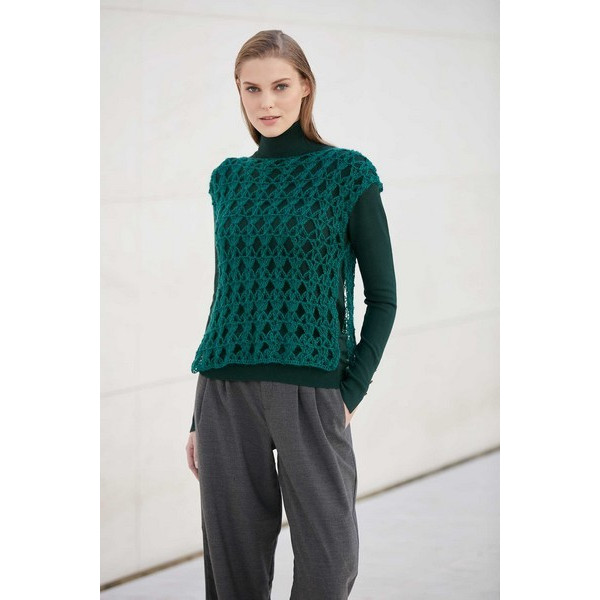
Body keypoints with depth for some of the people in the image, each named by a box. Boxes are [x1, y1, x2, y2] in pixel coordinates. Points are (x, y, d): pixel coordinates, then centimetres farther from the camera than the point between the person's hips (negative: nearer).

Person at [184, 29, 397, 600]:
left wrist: (351, 393, -10)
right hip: (226, 394, 3)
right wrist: (200, 417, 13)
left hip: (311, 392, -3)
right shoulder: (229, 179, 11)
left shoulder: (347, 174, -1)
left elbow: (382, 297, 1)